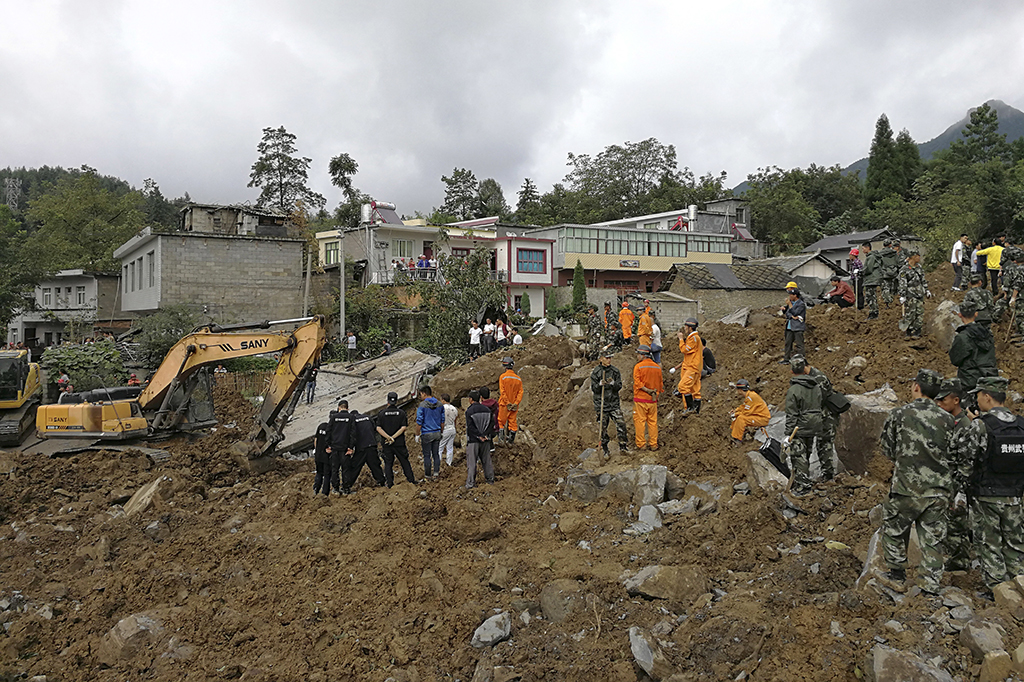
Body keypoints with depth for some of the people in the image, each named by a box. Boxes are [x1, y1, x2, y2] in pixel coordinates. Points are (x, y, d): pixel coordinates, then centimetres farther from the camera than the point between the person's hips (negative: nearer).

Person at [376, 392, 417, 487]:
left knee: (388, 463, 9)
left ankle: (389, 483, 9)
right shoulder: (401, 412, -3)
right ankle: (411, 480, 17)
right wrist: (394, 437, -12)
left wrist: (388, 437, -14)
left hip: (386, 444, 0)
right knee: (404, 461, 12)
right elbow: (404, 428, -12)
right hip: (399, 443, 0)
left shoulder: (381, 413, -2)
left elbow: (378, 428, -10)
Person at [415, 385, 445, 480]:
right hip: (437, 433, 5)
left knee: (427, 455, 5)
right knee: (436, 454, 11)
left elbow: (419, 422, -10)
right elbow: (442, 421, 9)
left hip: (426, 434, -5)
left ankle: (428, 474, 13)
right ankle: (436, 472, 6)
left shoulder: (422, 406, -12)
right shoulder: (439, 405, 4)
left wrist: (417, 434, -1)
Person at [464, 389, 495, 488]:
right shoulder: (487, 409, 6)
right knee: (486, 460, 17)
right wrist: (488, 436, 3)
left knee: (471, 462, -1)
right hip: (486, 440, 5)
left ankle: (470, 483, -1)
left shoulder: (469, 411, -11)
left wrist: (479, 436, -13)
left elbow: (470, 427, -16)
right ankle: (490, 478, 25)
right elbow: (492, 424, 5)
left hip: (473, 440, -5)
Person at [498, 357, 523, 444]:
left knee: (501, 421, 8)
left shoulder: (503, 377, -8)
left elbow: (502, 392, -13)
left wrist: (507, 403, -12)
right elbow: (520, 392, -2)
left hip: (504, 404, -4)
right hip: (514, 405, 4)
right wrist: (516, 403, -6)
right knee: (513, 421, 10)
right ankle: (512, 438, 10)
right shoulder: (518, 378, 4)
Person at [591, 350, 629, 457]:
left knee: (621, 424, -6)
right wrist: (599, 385, -22)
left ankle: (623, 446, 8)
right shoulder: (596, 372, -2)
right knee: (603, 427, 3)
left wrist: (613, 383, -18)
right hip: (601, 403, -2)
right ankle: (605, 449, 15)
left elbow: (619, 386, 3)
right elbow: (593, 389, -1)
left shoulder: (615, 371, 4)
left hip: (614, 403, 2)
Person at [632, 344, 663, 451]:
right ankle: (653, 445, 14)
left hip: (640, 399, -5)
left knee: (639, 422, 2)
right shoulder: (657, 367, 6)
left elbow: (637, 383, -16)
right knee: (653, 422, 10)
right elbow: (660, 383, 14)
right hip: (653, 400, 5)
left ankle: (641, 444, 4)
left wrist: (647, 390, -13)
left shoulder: (638, 366, -9)